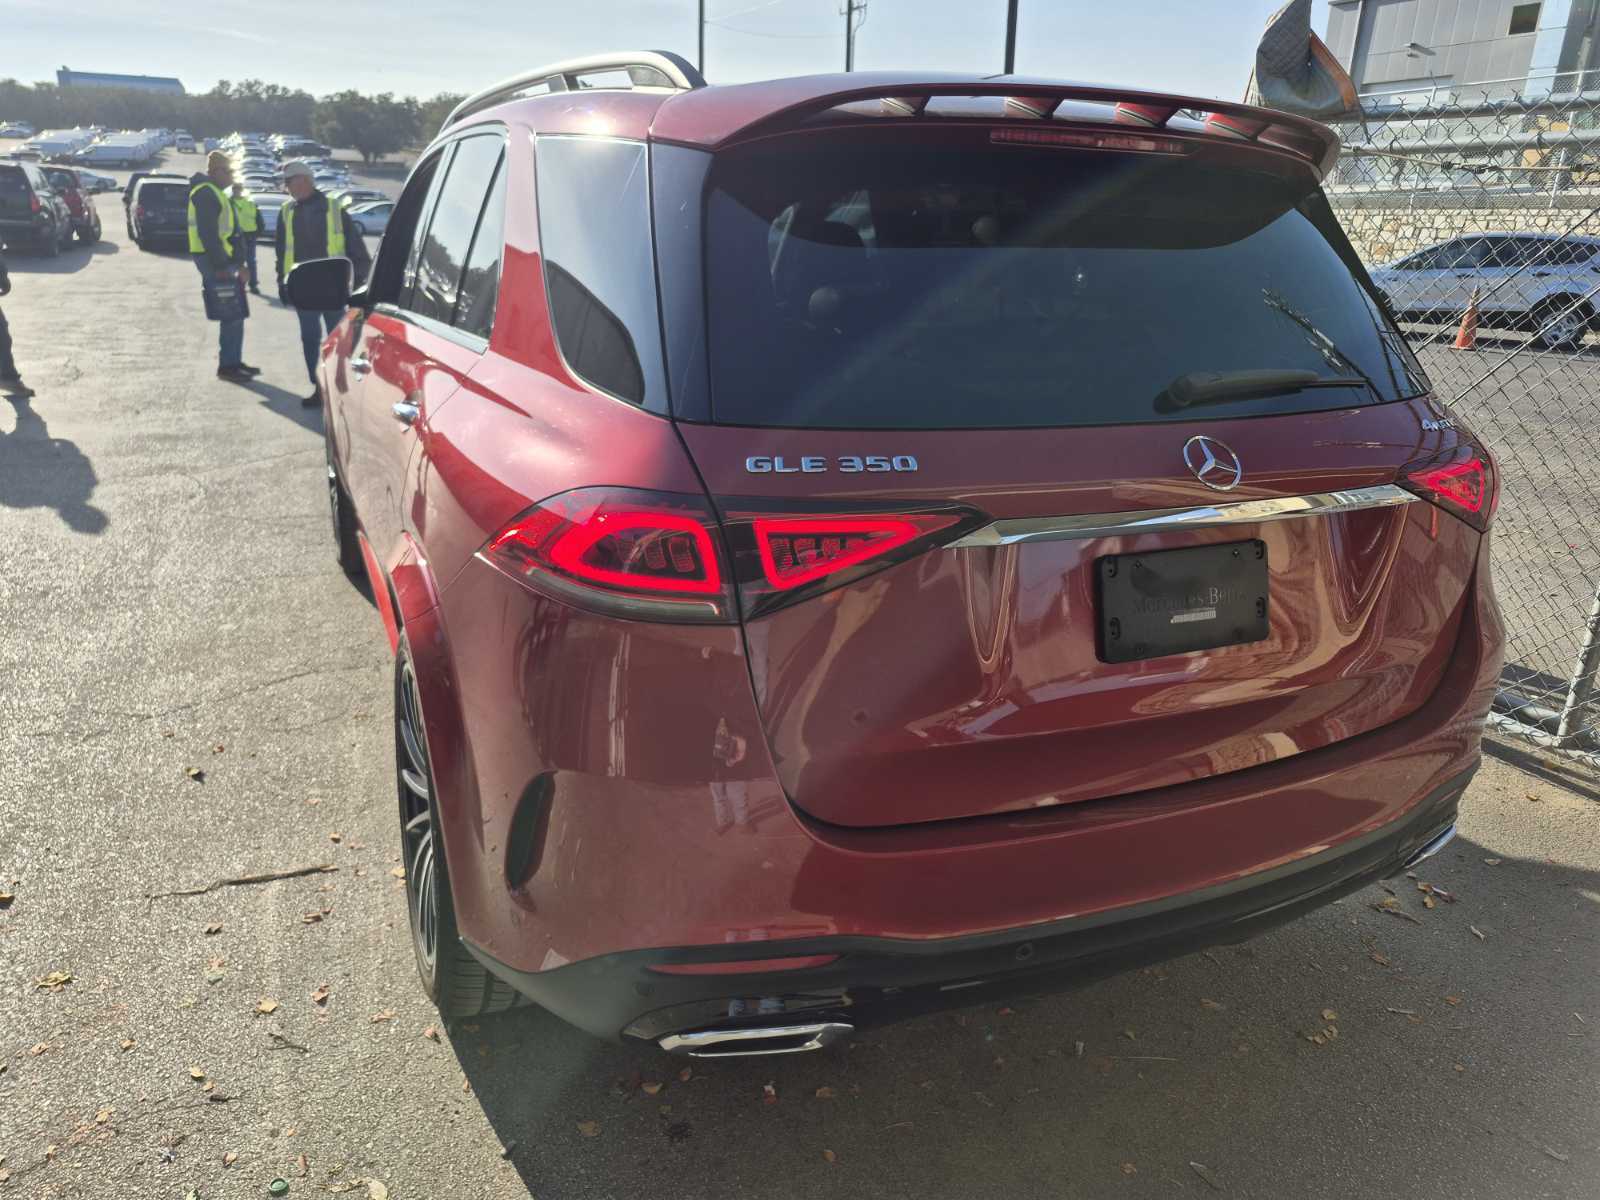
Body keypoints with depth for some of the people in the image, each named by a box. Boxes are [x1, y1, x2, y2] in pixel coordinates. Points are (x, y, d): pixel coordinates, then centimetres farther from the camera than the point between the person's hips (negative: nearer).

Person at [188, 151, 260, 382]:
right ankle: (227, 365, -6)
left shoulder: (215, 192, 21)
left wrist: (238, 262, 20)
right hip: (214, 262, -10)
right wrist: (219, 266, -24)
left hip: (223, 260, 10)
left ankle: (234, 362, 19)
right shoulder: (206, 193, -12)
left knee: (235, 313, 13)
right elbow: (207, 233, -20)